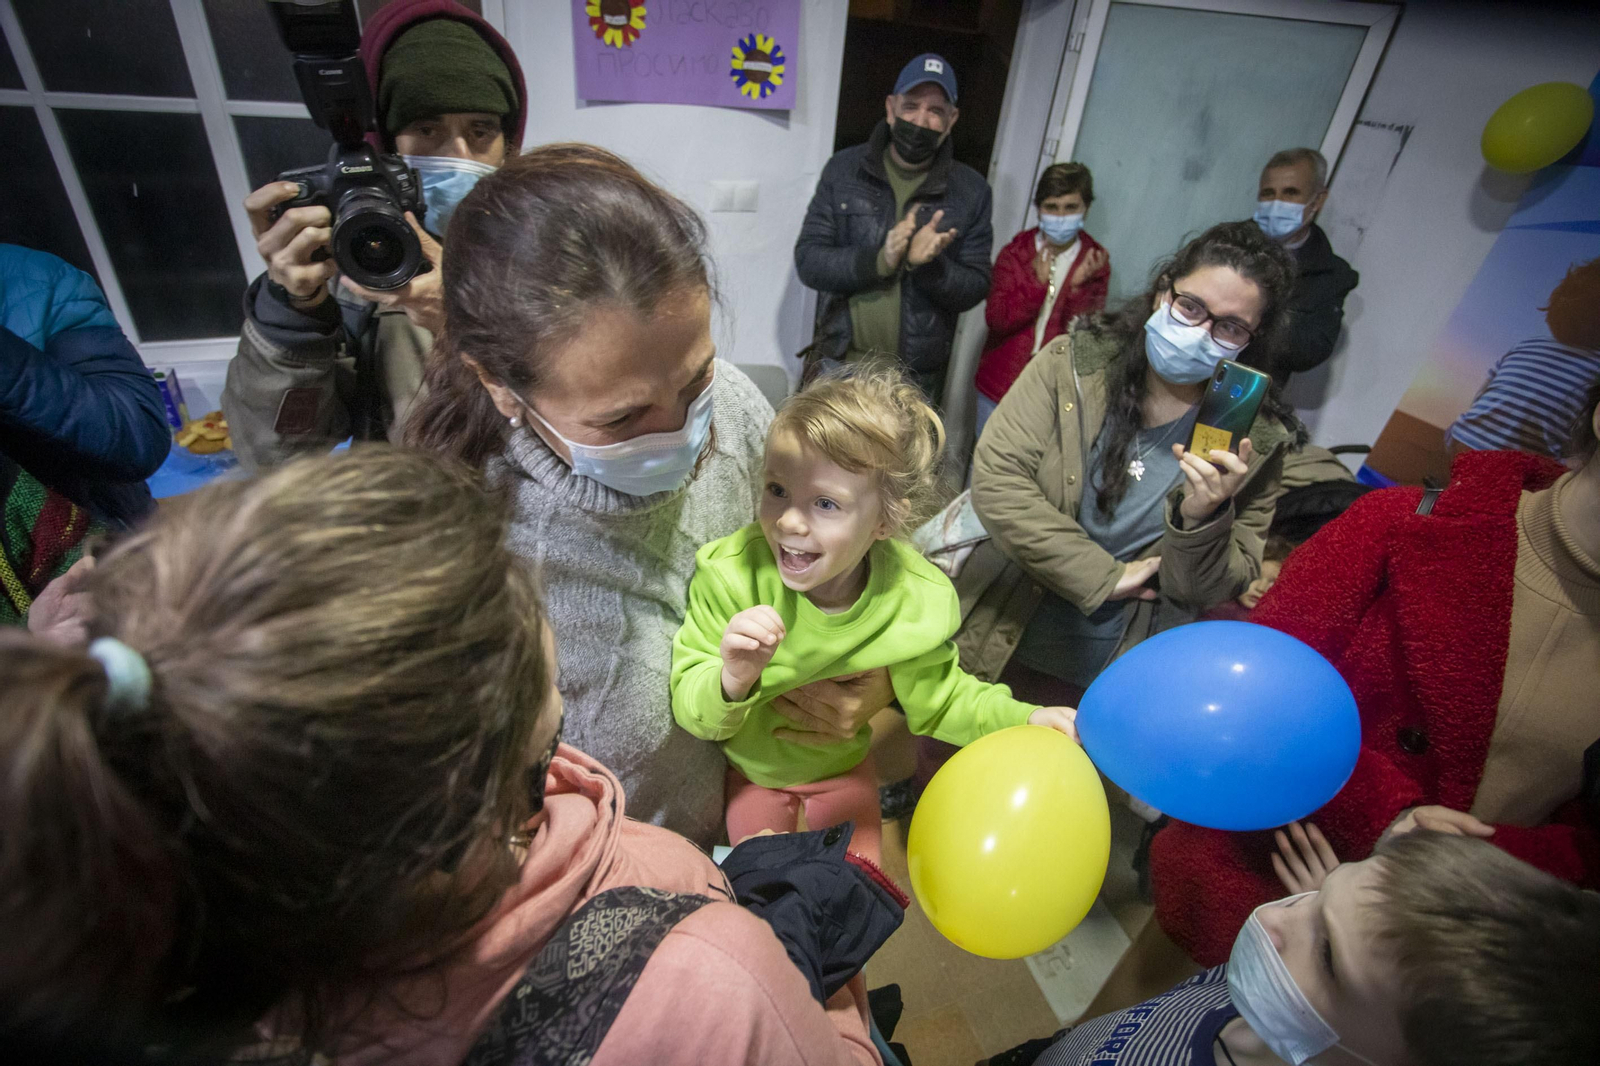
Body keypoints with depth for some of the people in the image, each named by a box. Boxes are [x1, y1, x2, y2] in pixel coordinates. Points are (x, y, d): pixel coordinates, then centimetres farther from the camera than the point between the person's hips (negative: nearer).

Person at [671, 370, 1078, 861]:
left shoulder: (913, 600, -28)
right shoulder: (732, 573, -33)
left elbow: (938, 700, -10)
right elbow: (691, 713, -28)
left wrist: (1025, 719, -23)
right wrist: (730, 683, -49)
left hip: (842, 767, 2)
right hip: (749, 768, -1)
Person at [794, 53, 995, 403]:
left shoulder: (971, 191, 0)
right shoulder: (844, 170, 0)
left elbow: (974, 289, -1)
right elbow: (808, 260, -5)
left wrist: (927, 265, -22)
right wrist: (878, 260, -22)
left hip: (918, 380, 0)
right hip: (839, 365, 1)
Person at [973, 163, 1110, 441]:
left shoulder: (1094, 262, 0)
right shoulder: (1015, 252, 0)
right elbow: (995, 318, -11)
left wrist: (1079, 287, -23)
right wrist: (1037, 283, -23)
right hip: (1000, 381, 1)